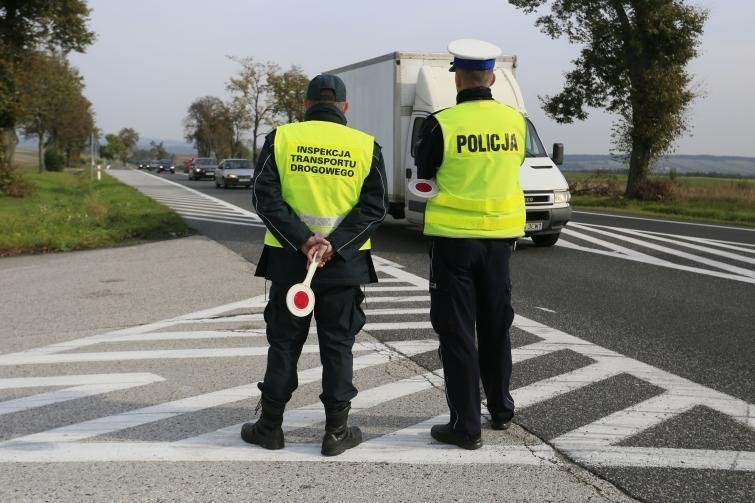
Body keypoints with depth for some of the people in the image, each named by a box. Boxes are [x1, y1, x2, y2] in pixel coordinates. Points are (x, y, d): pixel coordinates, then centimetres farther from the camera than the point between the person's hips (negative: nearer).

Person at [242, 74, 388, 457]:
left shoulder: (280, 138, 0)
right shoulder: (367, 146, 1)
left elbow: (265, 197, -9)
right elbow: (374, 206, -7)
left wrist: (301, 241, -15)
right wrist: (334, 244, -13)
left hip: (287, 259, 0)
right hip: (344, 265, 0)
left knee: (284, 343, 12)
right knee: (337, 346, 10)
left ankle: (270, 426, 20)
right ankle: (336, 432, 14)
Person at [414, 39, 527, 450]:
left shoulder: (443, 124, -14)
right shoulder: (514, 120, -2)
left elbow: (424, 170, 1)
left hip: (454, 236, -4)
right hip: (499, 235, 5)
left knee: (456, 330, 4)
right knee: (496, 325, 18)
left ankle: (466, 425, 7)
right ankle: (501, 410, 31)